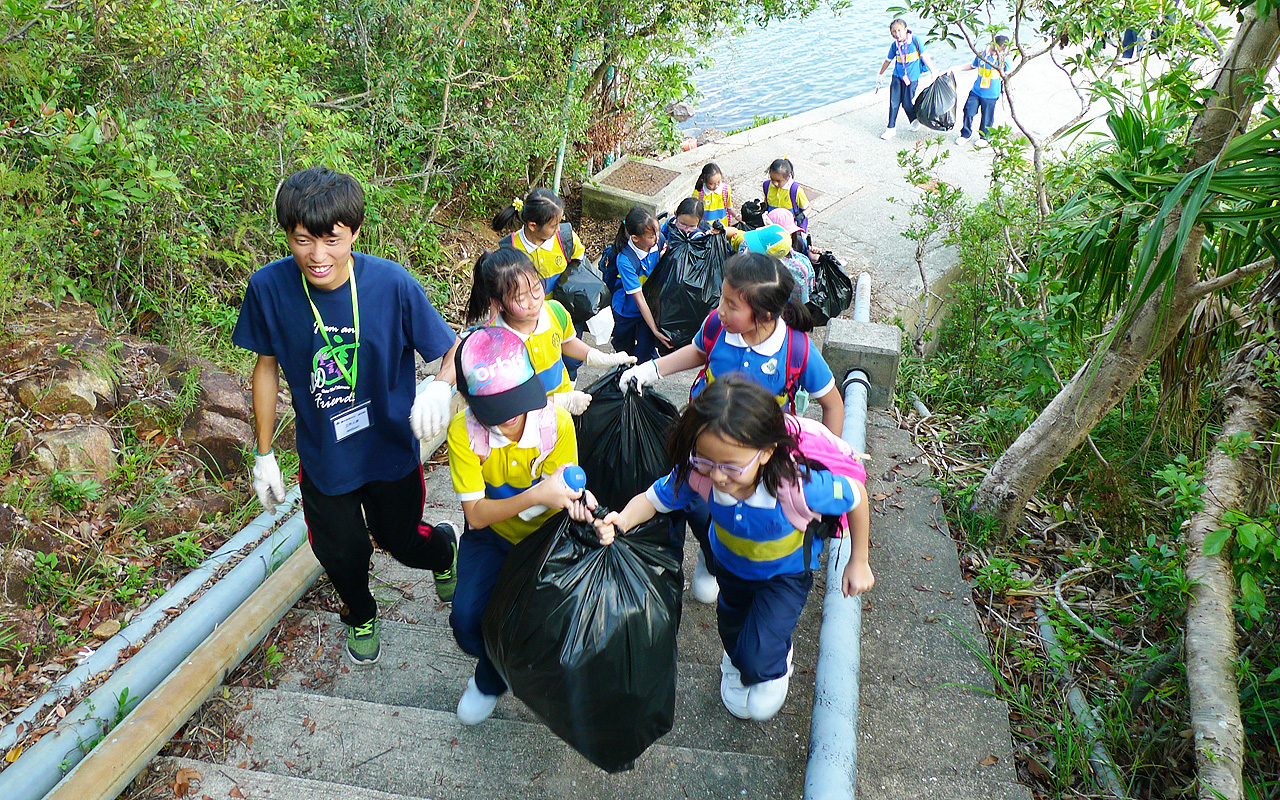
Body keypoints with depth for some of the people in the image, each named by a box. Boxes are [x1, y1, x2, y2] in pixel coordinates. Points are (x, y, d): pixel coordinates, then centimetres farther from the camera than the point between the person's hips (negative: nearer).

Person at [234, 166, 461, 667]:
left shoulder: (391, 283, -24)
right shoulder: (269, 287, -19)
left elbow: (454, 350, -16)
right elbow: (267, 366, -3)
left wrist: (440, 387, -39)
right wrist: (264, 455, 2)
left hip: (391, 446, -1)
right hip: (322, 455, 2)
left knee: (402, 544, 17)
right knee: (341, 554, 17)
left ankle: (446, 546, 57)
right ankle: (360, 615, 54)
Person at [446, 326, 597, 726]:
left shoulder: (556, 421, -20)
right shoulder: (463, 431, -21)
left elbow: (561, 491, -16)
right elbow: (476, 514, -23)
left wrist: (574, 496, -42)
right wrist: (535, 496, -39)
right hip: (492, 534, 0)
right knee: (469, 621, -20)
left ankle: (490, 680, 15)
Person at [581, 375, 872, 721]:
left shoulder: (800, 485, -45)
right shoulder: (698, 474, -38)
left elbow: (857, 495, -25)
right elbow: (652, 499, -20)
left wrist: (859, 562, -12)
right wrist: (621, 521, -42)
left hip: (785, 572, -3)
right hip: (730, 562, 3)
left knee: (757, 659, -11)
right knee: (732, 631, 28)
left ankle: (777, 661, 27)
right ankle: (736, 658, 65)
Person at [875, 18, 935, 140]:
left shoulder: (914, 40, -10)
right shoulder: (894, 45, 0)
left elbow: (924, 56, -7)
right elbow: (888, 60, 17)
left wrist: (933, 72, -8)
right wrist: (880, 75, 28)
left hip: (912, 77, -3)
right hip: (897, 76, 3)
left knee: (907, 103, -1)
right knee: (894, 102, -3)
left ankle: (914, 121, 28)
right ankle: (891, 128, 7)